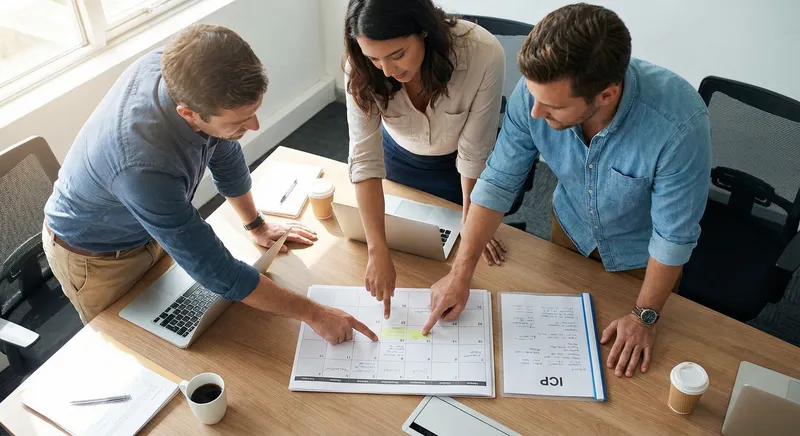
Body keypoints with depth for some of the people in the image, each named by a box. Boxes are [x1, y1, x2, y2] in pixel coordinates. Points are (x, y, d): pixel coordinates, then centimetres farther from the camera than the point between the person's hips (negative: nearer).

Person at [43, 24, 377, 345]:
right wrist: (312, 313, -28)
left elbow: (223, 151, -6)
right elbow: (217, 271, -35)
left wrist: (256, 225, 6)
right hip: (94, 257, -5)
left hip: (149, 232, 6)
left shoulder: (181, 70, -27)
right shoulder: (144, 166, -46)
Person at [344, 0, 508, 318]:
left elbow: (474, 153, -27)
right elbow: (364, 157, -32)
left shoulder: (483, 55, -38)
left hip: (454, 164, -1)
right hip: (398, 155, 2)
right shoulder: (362, 69, -32)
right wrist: (378, 253, -38)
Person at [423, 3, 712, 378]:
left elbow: (674, 235, -28)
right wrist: (461, 273, -21)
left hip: (641, 250, -2)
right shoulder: (537, 89, -32)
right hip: (571, 227, 3)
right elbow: (498, 181, -20)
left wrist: (645, 316, -16)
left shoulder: (679, 124, -42)